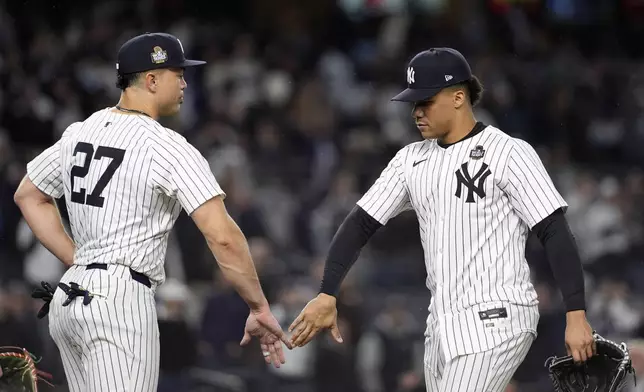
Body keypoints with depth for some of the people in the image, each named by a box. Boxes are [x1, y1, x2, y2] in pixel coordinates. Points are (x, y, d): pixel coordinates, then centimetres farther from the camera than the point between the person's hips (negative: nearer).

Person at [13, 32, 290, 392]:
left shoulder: (80, 133, 11)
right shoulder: (170, 148, -11)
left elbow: (28, 196, 23)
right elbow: (222, 236, -17)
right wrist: (260, 309, -12)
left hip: (68, 300, 8)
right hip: (121, 302, -8)